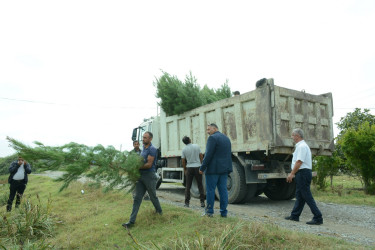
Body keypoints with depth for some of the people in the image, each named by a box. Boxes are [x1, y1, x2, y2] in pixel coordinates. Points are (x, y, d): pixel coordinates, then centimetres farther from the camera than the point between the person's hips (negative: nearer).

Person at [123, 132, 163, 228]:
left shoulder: (152, 149, -12)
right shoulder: (143, 148, 15)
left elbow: (149, 165, -18)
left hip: (149, 176, -7)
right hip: (141, 176, 7)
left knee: (153, 196, 10)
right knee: (137, 198, 3)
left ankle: (159, 211, 36)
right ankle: (131, 221, 4)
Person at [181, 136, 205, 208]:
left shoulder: (184, 149, -2)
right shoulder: (197, 146, -2)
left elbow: (183, 161, -1)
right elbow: (201, 156, 1)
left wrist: (185, 170, 11)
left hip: (189, 168, 0)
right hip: (197, 167, 0)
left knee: (188, 186, 8)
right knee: (200, 185, 8)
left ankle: (187, 203, 7)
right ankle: (202, 202, 7)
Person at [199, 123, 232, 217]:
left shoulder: (212, 138, -11)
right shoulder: (226, 138, 16)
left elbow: (208, 154, -17)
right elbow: (229, 154, 17)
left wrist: (202, 168, -12)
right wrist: (227, 168, 20)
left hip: (213, 169, -8)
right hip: (224, 169, 8)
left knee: (210, 190, 0)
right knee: (223, 190, 8)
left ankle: (209, 212, 6)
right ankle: (223, 212, 12)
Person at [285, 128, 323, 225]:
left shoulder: (302, 146, -16)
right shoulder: (300, 145, 17)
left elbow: (299, 162, -21)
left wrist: (291, 174, -17)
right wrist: (292, 174, 22)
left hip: (303, 173, -11)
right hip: (302, 174, 11)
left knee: (307, 196, -6)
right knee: (299, 195, 15)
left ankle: (318, 218, -1)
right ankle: (295, 216, 24)